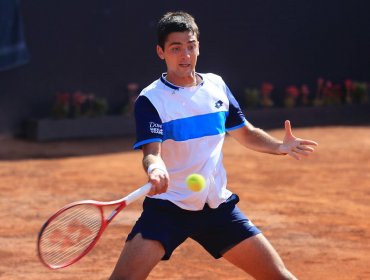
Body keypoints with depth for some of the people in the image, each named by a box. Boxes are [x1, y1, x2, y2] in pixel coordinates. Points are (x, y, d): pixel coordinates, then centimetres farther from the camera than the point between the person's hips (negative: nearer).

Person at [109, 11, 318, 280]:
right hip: (167, 207, -4)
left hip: (218, 206, 4)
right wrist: (155, 170, -44)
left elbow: (246, 133, 18)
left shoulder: (217, 86, 7)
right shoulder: (150, 100, -8)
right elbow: (152, 152, -20)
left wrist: (280, 146, -1)